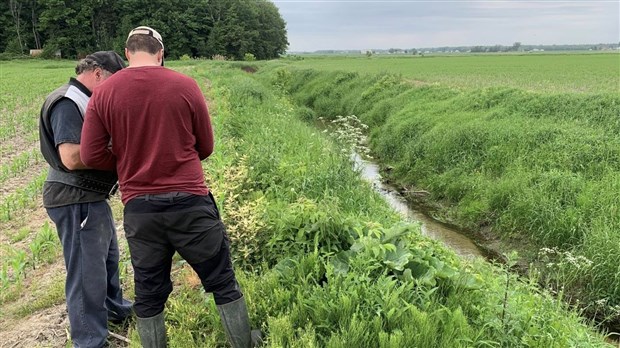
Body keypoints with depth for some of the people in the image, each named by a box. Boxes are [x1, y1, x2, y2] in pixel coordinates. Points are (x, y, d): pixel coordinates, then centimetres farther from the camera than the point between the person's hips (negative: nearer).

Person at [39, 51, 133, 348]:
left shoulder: (84, 100, 13)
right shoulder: (67, 103, -19)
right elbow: (72, 157, -30)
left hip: (90, 197, 11)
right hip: (75, 201, -11)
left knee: (108, 255, 25)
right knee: (87, 271, -1)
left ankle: (114, 308, 46)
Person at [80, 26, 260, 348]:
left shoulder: (103, 93, -1)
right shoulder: (185, 85, -3)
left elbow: (91, 156, -1)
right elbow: (205, 147, 5)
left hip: (138, 208, 2)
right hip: (190, 201, -1)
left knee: (148, 294, 16)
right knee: (223, 282, 14)